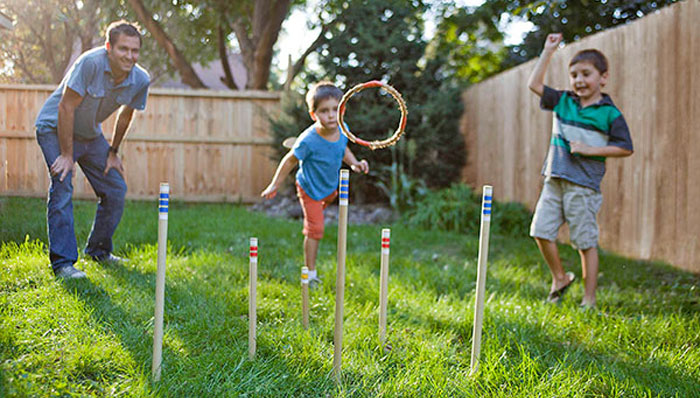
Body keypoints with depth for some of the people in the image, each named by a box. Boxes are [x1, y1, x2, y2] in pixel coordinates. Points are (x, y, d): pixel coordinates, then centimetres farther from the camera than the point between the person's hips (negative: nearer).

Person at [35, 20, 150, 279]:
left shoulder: (141, 80, -13)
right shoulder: (90, 63, -31)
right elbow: (66, 106, -26)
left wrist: (113, 153, 10)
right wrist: (66, 155, -24)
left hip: (91, 135, 6)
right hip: (55, 128, -6)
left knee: (116, 189, 3)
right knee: (62, 186, -21)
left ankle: (98, 250, 22)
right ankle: (62, 262, -17)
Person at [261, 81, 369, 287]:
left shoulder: (342, 130, -19)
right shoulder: (308, 140, -36)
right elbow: (290, 161, -21)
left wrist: (354, 163, -13)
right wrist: (275, 185, -13)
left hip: (332, 185, 6)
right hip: (311, 190, -6)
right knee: (315, 230, -3)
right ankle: (310, 272, 12)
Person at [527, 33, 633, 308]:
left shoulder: (609, 114, -4)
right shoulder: (563, 102, 10)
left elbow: (626, 148, -5)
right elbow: (535, 84, 13)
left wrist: (590, 149, -14)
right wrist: (548, 51, 11)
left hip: (584, 185, -5)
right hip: (554, 180, 5)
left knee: (586, 241, 0)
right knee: (541, 230, 0)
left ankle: (589, 300, 9)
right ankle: (560, 278, 22)